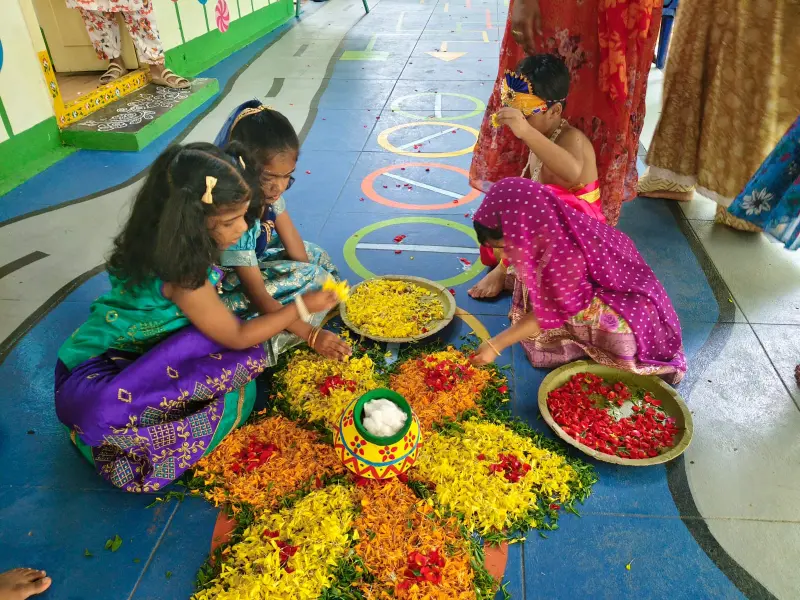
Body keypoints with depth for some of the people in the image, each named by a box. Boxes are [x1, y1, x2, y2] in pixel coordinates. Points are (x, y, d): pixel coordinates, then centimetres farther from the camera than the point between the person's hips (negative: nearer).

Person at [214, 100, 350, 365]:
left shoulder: (267, 191, -13)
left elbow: (298, 252, -5)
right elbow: (258, 295, -33)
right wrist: (312, 335, -36)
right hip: (230, 289, -8)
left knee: (316, 256, 3)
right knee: (311, 277, -17)